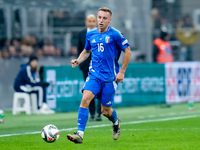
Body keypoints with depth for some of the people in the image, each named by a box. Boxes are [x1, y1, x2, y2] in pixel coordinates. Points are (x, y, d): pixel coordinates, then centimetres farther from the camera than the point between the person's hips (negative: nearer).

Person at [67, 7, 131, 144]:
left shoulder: (115, 34, -8)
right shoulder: (90, 34, 6)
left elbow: (128, 51, -1)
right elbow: (86, 51, 23)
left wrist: (122, 72, -5)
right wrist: (78, 61, 3)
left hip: (110, 77, -3)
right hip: (94, 74, 3)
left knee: (105, 111, 5)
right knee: (85, 99, -21)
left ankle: (116, 122, 41)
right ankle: (80, 134, -22)